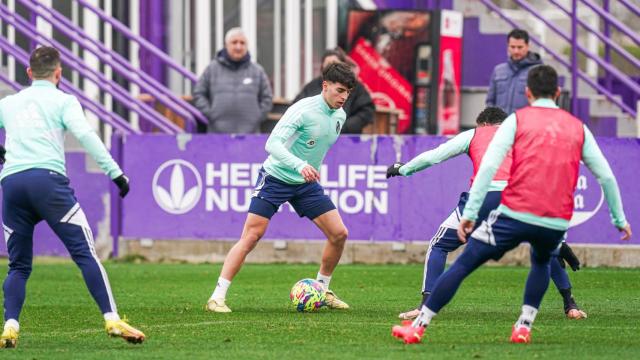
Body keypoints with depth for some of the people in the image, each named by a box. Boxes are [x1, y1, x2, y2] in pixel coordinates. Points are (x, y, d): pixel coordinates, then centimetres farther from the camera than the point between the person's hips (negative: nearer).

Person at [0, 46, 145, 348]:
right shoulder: (62, 100, 11)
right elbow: (85, 135, -4)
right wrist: (115, 172, -7)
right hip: (48, 178, -4)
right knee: (85, 253, -5)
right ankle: (112, 319, -15)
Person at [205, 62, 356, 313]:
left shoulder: (340, 116, 1)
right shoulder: (303, 110, -22)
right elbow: (273, 144, -31)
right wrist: (300, 165, -43)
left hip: (306, 183, 7)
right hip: (276, 177, -7)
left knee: (339, 233, -1)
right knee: (251, 236, -13)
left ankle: (322, 290, 18)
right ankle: (218, 297, -12)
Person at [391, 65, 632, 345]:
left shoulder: (518, 120, 5)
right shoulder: (578, 128, 14)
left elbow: (488, 166, -6)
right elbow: (606, 177, 14)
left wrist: (470, 212, -8)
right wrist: (620, 219, 24)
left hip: (515, 214, -3)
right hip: (556, 222, 3)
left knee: (463, 265, 6)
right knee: (541, 263, 34)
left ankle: (418, 326, 3)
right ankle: (524, 327, 20)